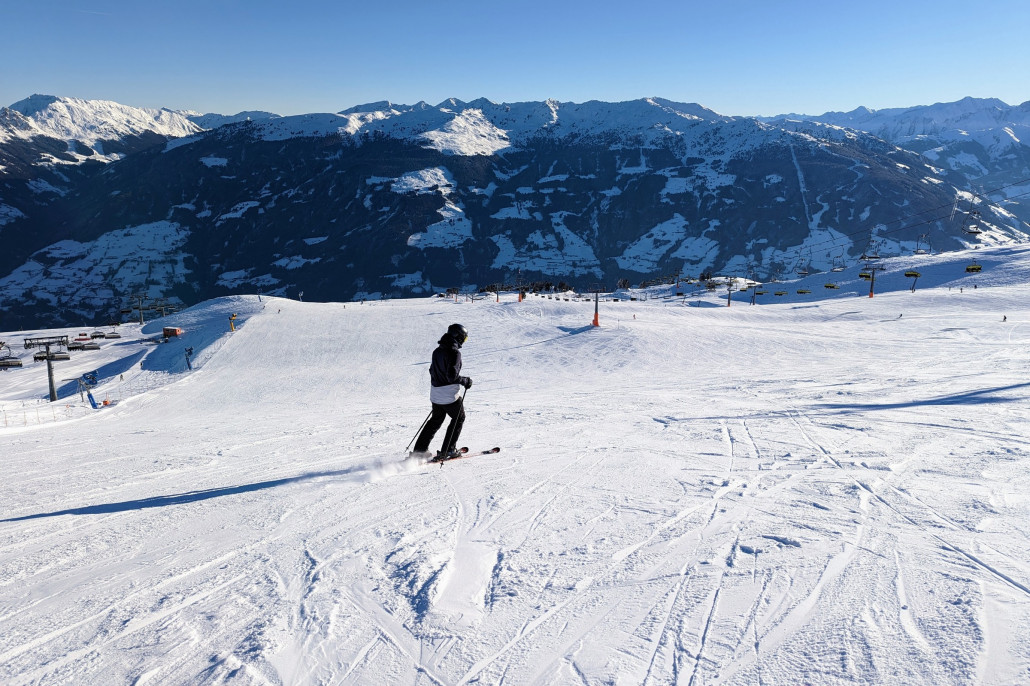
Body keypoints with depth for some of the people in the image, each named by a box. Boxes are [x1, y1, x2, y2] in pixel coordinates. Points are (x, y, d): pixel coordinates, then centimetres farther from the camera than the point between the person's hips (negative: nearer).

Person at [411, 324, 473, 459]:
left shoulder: (437, 350, 8)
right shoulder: (454, 352, -18)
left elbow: (432, 371, 16)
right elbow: (452, 375, -25)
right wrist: (465, 381, -11)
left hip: (435, 393, 8)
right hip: (450, 394, -8)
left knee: (436, 420, 21)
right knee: (459, 418, 12)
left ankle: (420, 449, 18)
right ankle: (447, 450, 11)